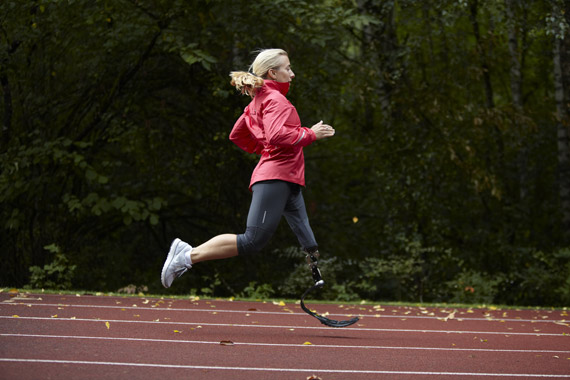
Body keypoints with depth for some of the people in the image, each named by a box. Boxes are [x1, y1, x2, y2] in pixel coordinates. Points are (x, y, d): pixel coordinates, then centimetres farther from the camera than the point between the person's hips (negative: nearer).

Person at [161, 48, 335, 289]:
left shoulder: (258, 101, 22)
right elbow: (276, 135, -24)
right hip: (275, 178, -11)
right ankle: (188, 255, -9)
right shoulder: (274, 98, -8)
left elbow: (237, 135, 28)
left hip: (287, 182, 11)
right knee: (252, 242, -14)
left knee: (311, 249, 6)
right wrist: (310, 134, -14)